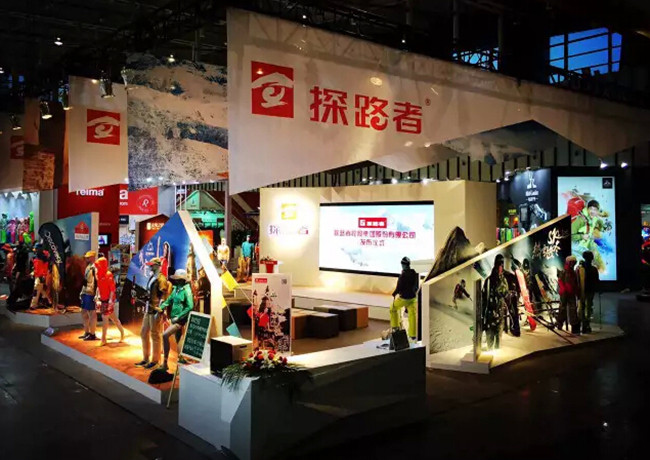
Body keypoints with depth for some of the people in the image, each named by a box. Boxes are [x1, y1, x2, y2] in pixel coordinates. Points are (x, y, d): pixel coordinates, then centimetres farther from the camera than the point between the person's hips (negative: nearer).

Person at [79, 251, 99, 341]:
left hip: (91, 294, -10)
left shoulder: (95, 268, -14)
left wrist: (96, 295, -25)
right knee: (84, 313, 16)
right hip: (85, 293, 10)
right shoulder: (88, 267, 16)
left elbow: (97, 282, -20)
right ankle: (87, 332, 26)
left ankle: (92, 334, 4)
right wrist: (82, 292, 22)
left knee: (91, 314, -3)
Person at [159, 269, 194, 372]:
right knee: (178, 340, 14)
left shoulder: (186, 290, -15)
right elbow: (169, 300, 14)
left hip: (180, 319, -8)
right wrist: (160, 308, 0)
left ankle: (165, 363, -12)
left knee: (165, 335, -17)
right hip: (174, 318, 8)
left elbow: (190, 307, -20)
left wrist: (178, 317, -20)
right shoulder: (176, 288, 8)